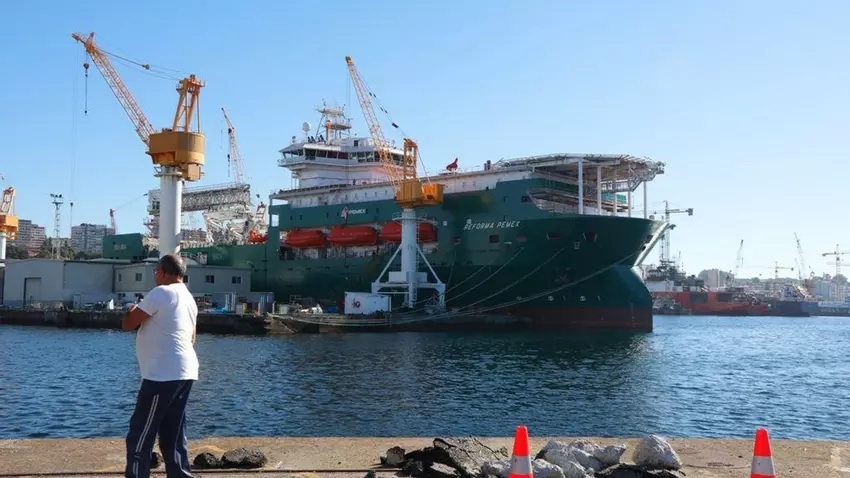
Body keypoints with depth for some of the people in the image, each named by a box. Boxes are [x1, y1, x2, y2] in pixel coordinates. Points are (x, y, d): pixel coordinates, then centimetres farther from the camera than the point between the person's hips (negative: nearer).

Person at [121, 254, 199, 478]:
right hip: (184, 373, 9)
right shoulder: (188, 298, 16)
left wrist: (132, 309, 11)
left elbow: (127, 324, -9)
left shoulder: (160, 293, -11)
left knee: (140, 436, -2)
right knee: (173, 436, 13)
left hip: (163, 375, -9)